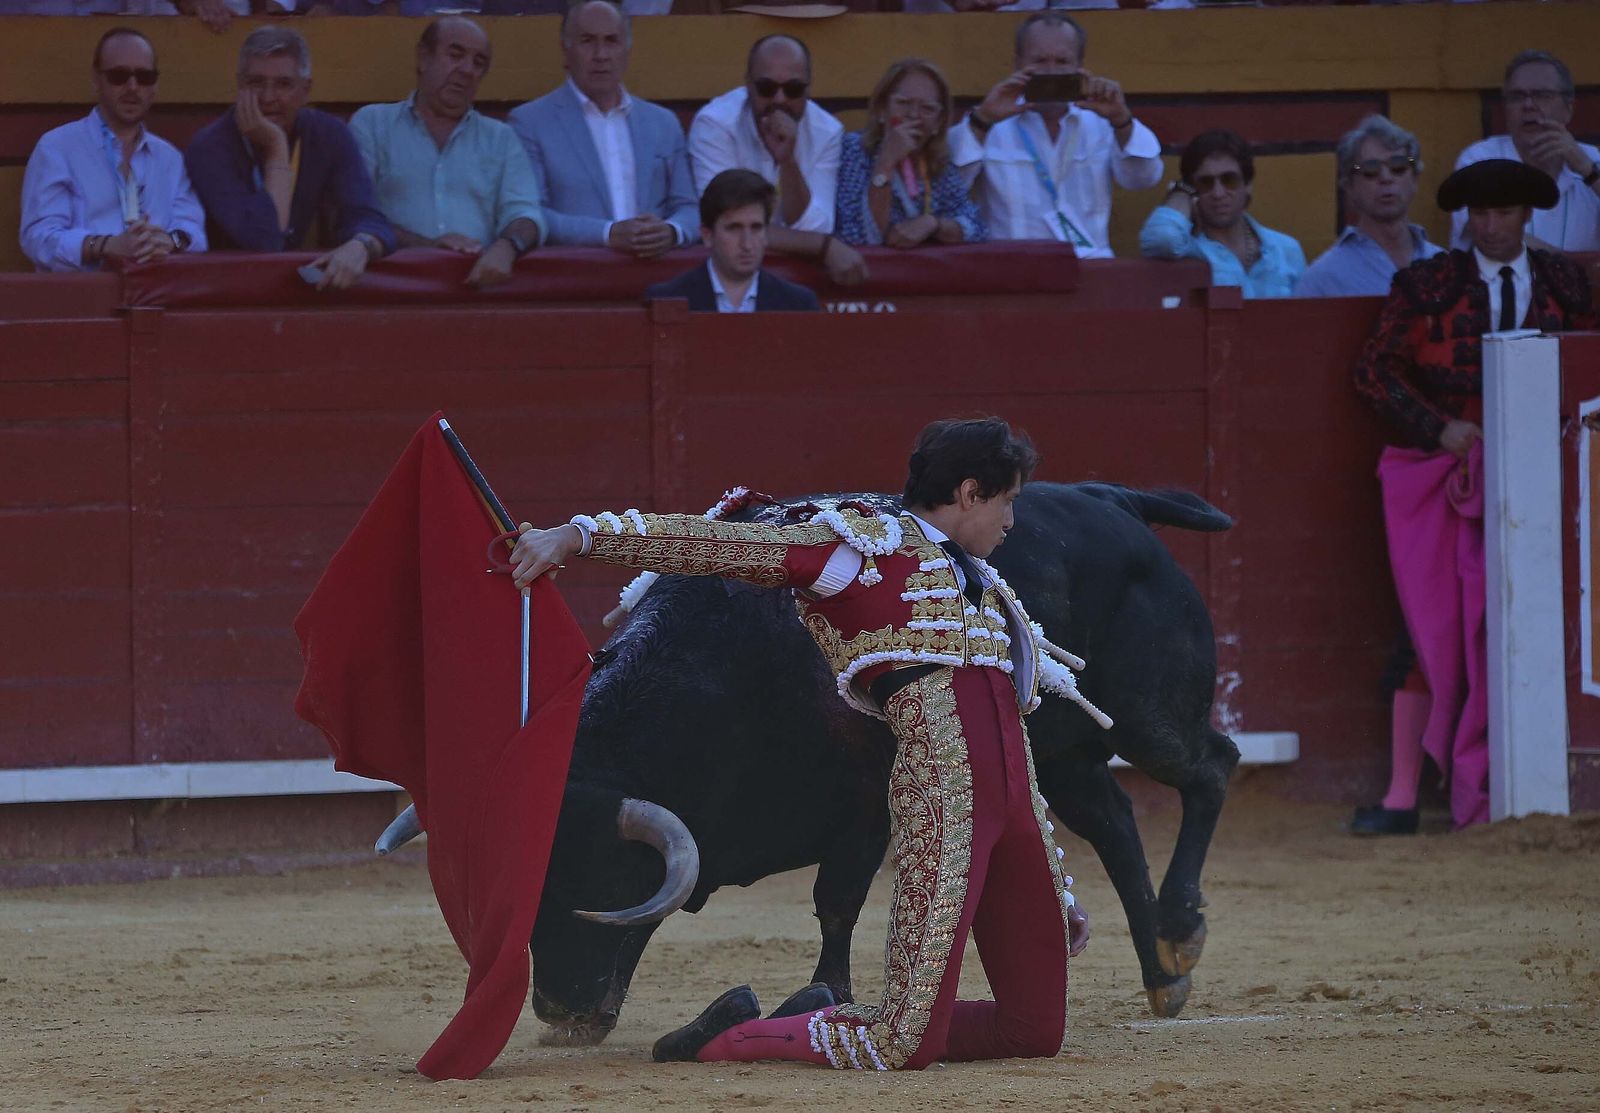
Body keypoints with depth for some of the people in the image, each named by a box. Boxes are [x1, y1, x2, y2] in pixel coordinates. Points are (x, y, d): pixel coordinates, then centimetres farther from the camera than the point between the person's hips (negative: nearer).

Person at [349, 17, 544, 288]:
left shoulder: (501, 139, 18)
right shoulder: (371, 124, 11)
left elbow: (523, 214, 4)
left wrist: (505, 248, -20)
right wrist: (426, 245, -16)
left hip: (476, 277, 1)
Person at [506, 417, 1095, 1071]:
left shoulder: (986, 588, 27)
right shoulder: (870, 545, 5)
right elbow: (719, 545, -5)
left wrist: (1059, 895, 26)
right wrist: (578, 537, -15)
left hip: (1013, 808, 8)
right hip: (937, 785, -8)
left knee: (1036, 1032, 6)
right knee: (908, 1047, -16)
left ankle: (821, 1020, 20)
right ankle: (733, 1037, 9)